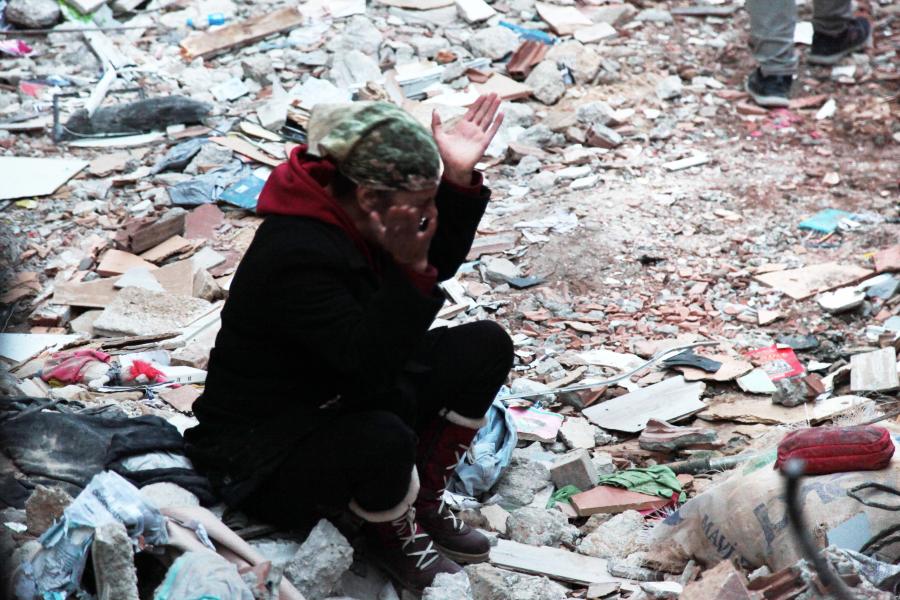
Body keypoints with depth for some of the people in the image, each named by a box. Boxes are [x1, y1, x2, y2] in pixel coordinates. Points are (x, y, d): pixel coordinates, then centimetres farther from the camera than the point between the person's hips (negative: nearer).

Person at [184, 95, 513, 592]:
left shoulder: (347, 209, -6)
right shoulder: (294, 256, -32)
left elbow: (439, 265, 9)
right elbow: (372, 364, -34)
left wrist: (459, 178, -4)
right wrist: (408, 267, -42)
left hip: (342, 401, 9)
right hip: (263, 453, -9)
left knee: (486, 347, -1)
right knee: (385, 440, -40)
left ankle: (423, 500, 10)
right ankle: (393, 533, -4)